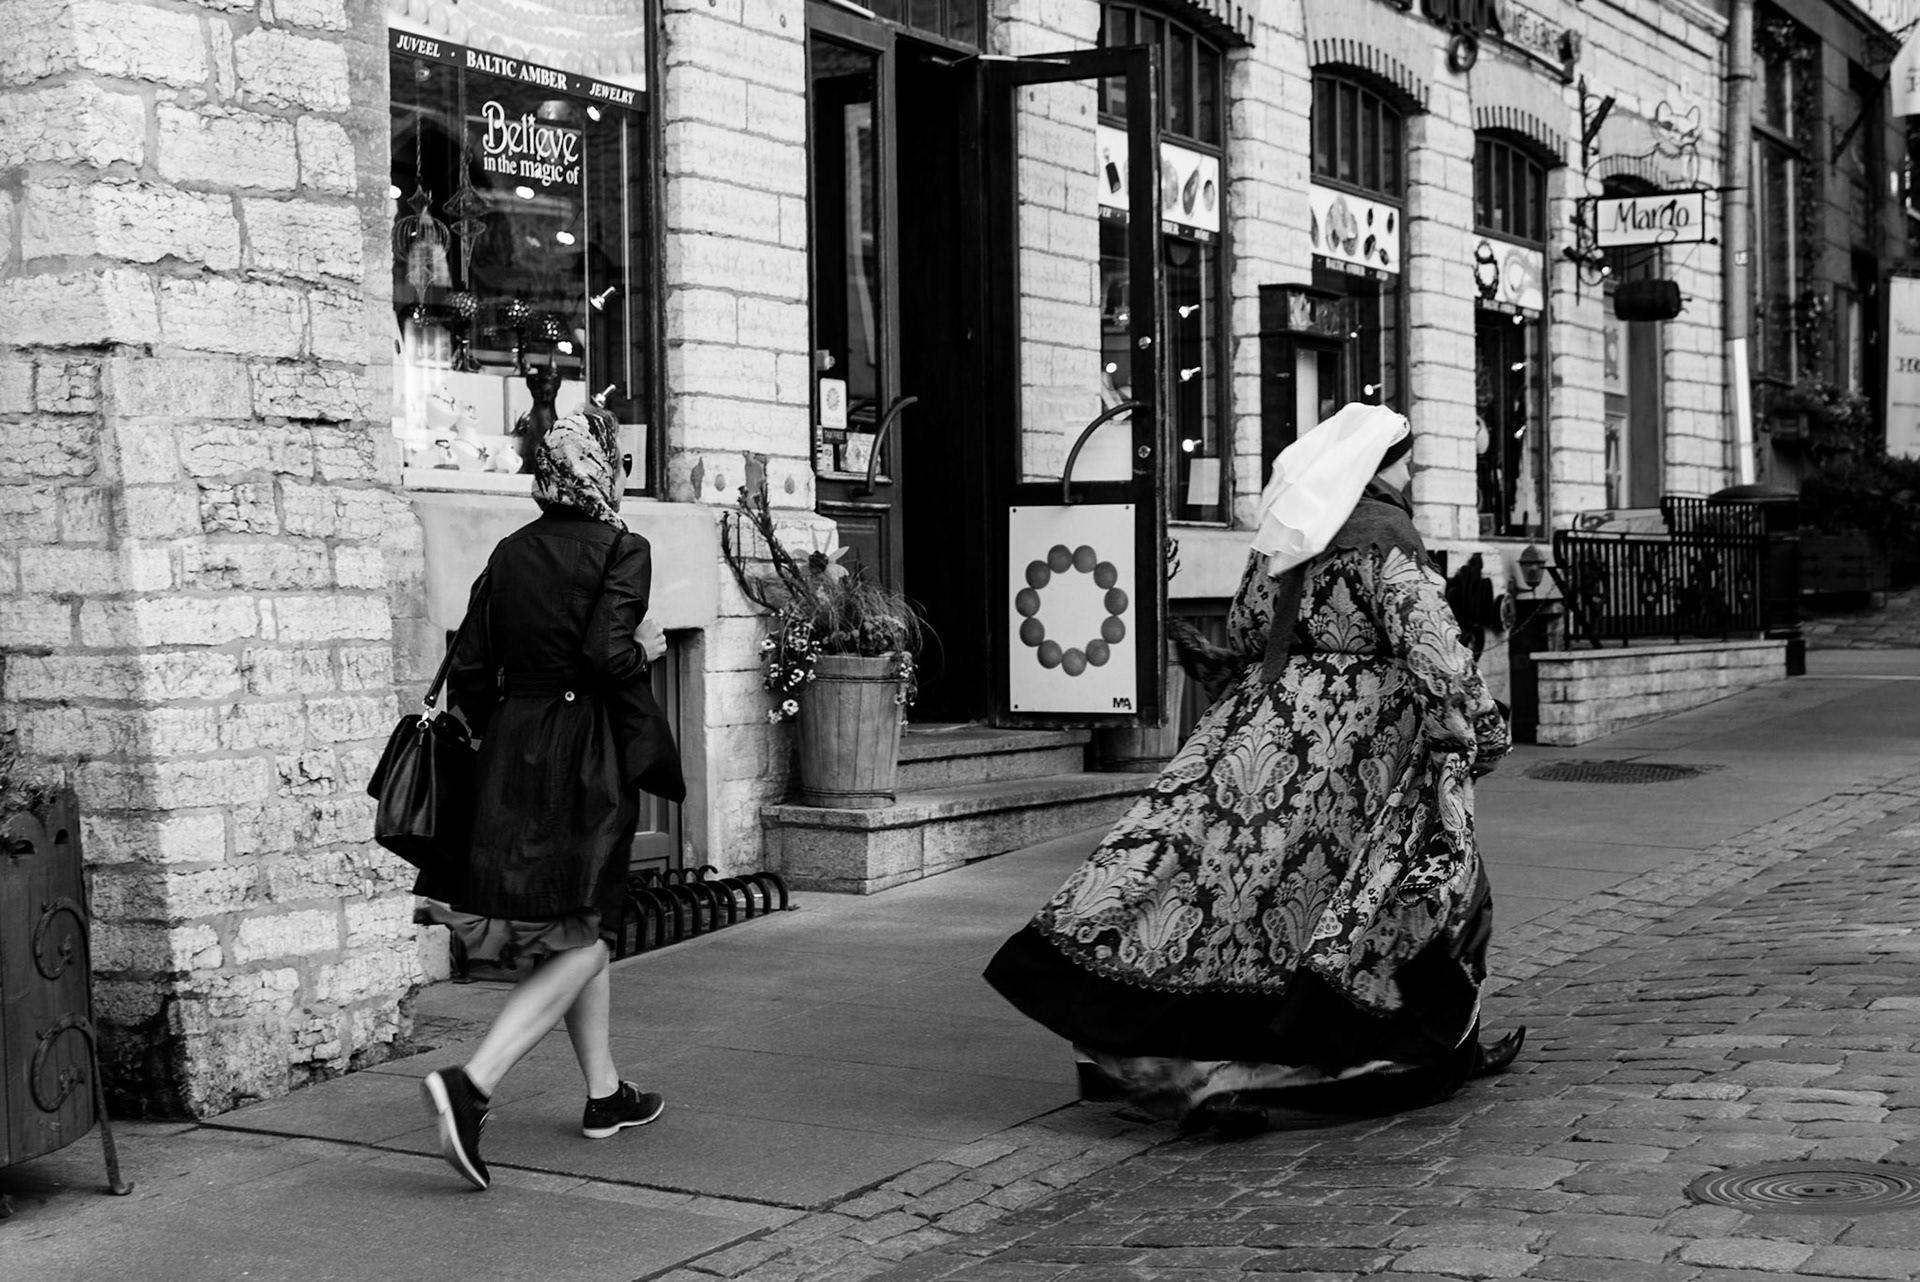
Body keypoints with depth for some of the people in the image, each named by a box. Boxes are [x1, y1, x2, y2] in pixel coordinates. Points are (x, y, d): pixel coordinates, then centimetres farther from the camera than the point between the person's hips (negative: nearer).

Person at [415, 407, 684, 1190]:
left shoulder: (509, 554, 8)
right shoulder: (620, 551, -8)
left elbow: (469, 671, 7)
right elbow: (605, 652, -22)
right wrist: (644, 651, -1)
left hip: (513, 754, 7)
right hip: (587, 764, -7)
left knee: (580, 930, 19)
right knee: (579, 944, -2)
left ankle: (605, 1095, 29)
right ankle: (471, 1086, -19)